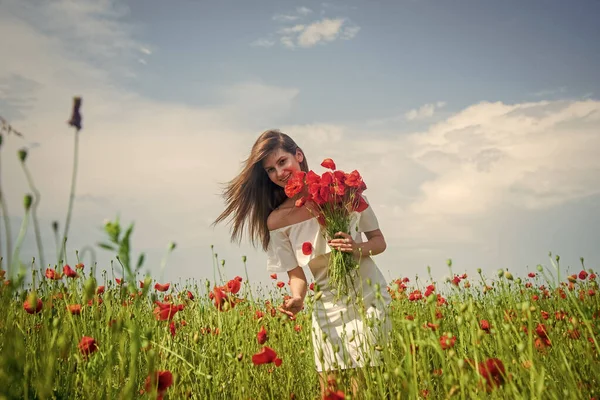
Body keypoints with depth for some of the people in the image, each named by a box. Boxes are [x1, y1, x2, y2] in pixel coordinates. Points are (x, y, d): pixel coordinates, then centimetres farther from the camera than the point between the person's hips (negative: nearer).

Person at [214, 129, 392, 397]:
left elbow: (379, 241, 0)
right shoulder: (277, 220, -8)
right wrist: (297, 299, -24)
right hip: (328, 307, 1)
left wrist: (357, 248, -20)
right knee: (329, 388, 1)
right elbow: (297, 275, -3)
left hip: (369, 297, -1)